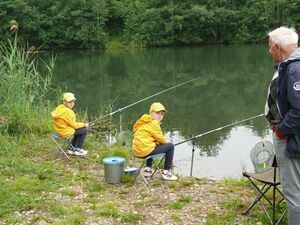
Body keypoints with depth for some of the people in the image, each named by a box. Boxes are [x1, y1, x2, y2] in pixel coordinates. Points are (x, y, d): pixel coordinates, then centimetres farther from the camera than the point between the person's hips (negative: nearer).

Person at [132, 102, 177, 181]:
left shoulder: (144, 122, 21)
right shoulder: (153, 123, -9)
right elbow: (160, 138, -7)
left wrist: (158, 142, 14)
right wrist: (165, 142, 14)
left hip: (137, 151, 10)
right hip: (146, 151, -10)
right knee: (170, 146, 2)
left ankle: (148, 169, 36)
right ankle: (166, 172, 5)